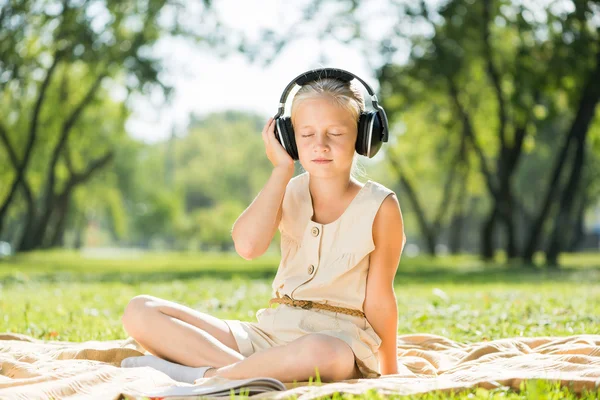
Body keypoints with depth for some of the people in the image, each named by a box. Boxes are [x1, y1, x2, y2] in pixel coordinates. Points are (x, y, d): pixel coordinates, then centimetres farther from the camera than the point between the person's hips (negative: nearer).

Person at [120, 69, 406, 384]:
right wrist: (282, 168, -9)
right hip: (270, 334, 5)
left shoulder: (379, 207, -3)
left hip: (340, 338, -4)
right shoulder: (288, 194, 5)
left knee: (322, 353, -46)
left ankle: (202, 375, -28)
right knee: (139, 311, -8)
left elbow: (378, 296, 3)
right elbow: (248, 245, -16)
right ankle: (251, 370, -26)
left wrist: (389, 371, 5)